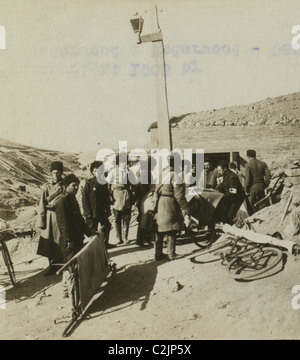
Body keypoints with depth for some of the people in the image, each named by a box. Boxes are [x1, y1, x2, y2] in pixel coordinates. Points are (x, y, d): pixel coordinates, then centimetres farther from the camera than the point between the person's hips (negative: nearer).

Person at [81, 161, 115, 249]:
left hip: (103, 211, 5)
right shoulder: (89, 183, -8)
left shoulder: (104, 183, 6)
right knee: (93, 230, 4)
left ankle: (106, 243, 32)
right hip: (92, 212, -5)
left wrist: (108, 210, 5)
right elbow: (84, 198, -9)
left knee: (107, 226, 15)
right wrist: (87, 211, -14)